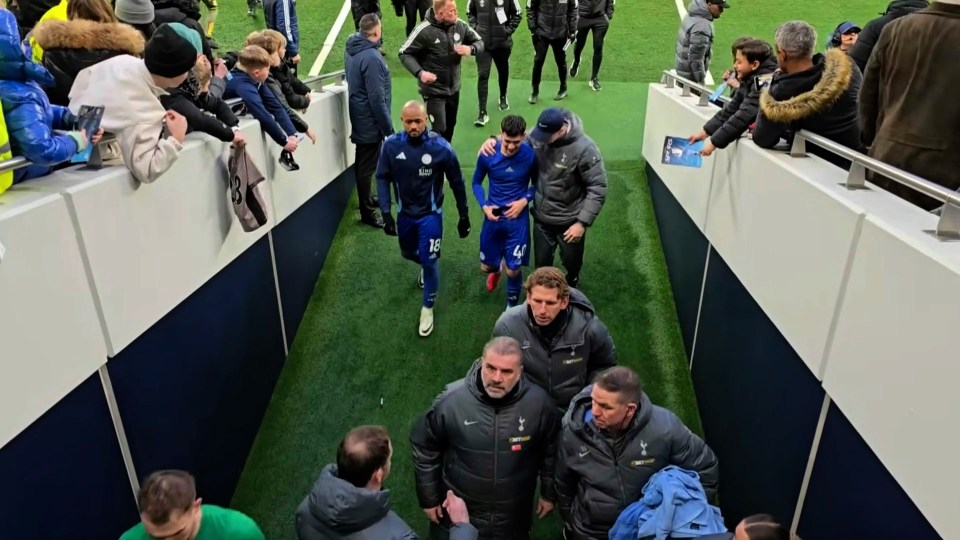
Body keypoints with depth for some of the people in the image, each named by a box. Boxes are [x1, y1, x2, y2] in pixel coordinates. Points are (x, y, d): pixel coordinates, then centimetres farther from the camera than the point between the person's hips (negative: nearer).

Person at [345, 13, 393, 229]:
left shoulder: (352, 49, 4)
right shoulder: (371, 57, -26)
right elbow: (377, 98, -26)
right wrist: (388, 128, -17)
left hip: (360, 117, 9)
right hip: (370, 121, -9)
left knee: (364, 163, 23)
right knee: (367, 166, 2)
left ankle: (366, 198, 40)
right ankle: (367, 211, 13)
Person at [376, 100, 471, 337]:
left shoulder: (440, 147, -21)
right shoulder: (391, 145, -16)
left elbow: (457, 183, -9)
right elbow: (383, 178, -5)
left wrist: (464, 216, -2)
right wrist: (386, 213, -13)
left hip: (430, 215, -3)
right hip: (405, 214, 3)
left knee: (430, 262, 0)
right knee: (408, 253, 23)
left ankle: (427, 309, 22)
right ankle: (426, 265, 60)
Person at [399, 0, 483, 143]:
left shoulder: (460, 25, -5)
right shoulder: (424, 30, -20)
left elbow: (479, 42, 8)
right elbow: (404, 53, -12)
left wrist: (470, 49, -16)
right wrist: (420, 72, -26)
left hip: (454, 89, 6)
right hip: (433, 90, -6)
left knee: (450, 127, 18)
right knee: (440, 130, -9)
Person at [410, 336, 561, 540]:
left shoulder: (538, 403, -18)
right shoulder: (451, 401, -22)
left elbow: (550, 452, 0)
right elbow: (424, 449, -6)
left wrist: (549, 493, 9)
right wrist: (429, 498, 0)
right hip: (457, 513, -1)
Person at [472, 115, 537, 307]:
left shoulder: (531, 155, -15)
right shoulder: (487, 155, -13)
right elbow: (476, 182, 4)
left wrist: (524, 201, -15)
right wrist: (484, 206, -11)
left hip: (518, 218, -2)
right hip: (493, 216, 2)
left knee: (513, 270, 1)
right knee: (486, 266, 15)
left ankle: (512, 306, 30)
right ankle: (496, 269, 55)